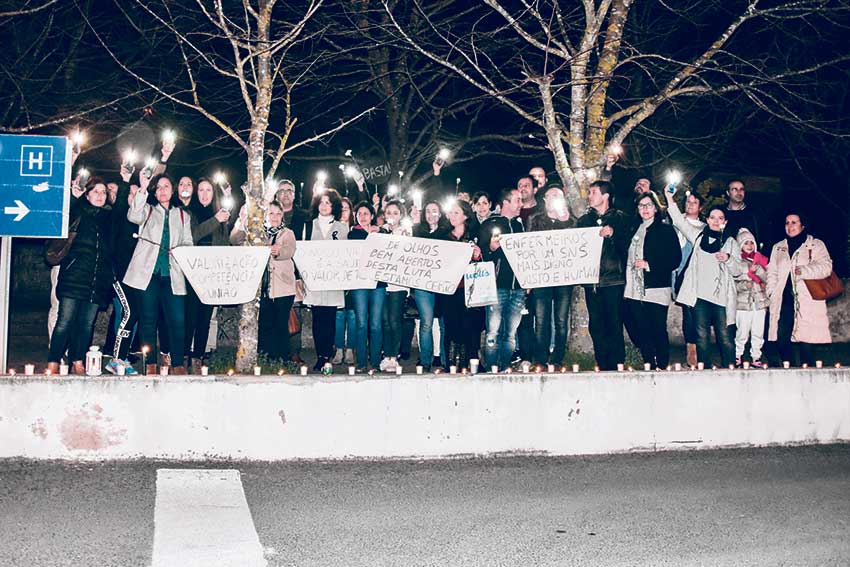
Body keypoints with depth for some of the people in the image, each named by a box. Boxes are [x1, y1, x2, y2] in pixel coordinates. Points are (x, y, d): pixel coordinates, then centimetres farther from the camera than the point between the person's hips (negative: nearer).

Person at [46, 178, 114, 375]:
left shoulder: (108, 217, 19)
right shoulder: (78, 212, 9)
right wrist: (75, 197, -9)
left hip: (99, 279, 4)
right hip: (74, 275, -4)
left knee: (87, 323, 4)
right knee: (65, 320, -7)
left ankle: (77, 363, 11)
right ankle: (53, 365, -6)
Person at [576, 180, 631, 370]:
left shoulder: (620, 218, 5)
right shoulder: (584, 220, 17)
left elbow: (626, 245, -3)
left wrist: (612, 234, -18)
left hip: (613, 279, -4)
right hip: (591, 280, 4)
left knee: (614, 324, -5)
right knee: (596, 326, 3)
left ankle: (617, 366, 1)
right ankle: (602, 366, 10)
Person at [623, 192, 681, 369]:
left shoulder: (666, 230, 1)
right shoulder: (634, 231, 17)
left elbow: (675, 259, -5)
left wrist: (649, 265, -11)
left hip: (657, 288, -5)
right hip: (636, 289, 5)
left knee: (658, 331, -5)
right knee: (642, 332, 5)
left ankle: (662, 367, 4)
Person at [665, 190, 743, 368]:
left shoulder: (731, 242, 11)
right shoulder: (698, 235, 15)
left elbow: (738, 270, 7)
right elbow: (680, 221, 8)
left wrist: (728, 259, -13)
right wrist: (670, 200, 0)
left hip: (721, 296, -1)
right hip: (700, 294, 1)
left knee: (725, 337, -4)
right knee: (702, 337, 1)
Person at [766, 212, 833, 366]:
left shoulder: (816, 245, 10)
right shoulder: (778, 247, 23)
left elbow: (825, 267, -4)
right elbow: (772, 272, 19)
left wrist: (805, 270, -18)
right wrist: (771, 291, 4)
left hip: (807, 300, -3)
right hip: (784, 300, 3)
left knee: (806, 339, -10)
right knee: (782, 340, -4)